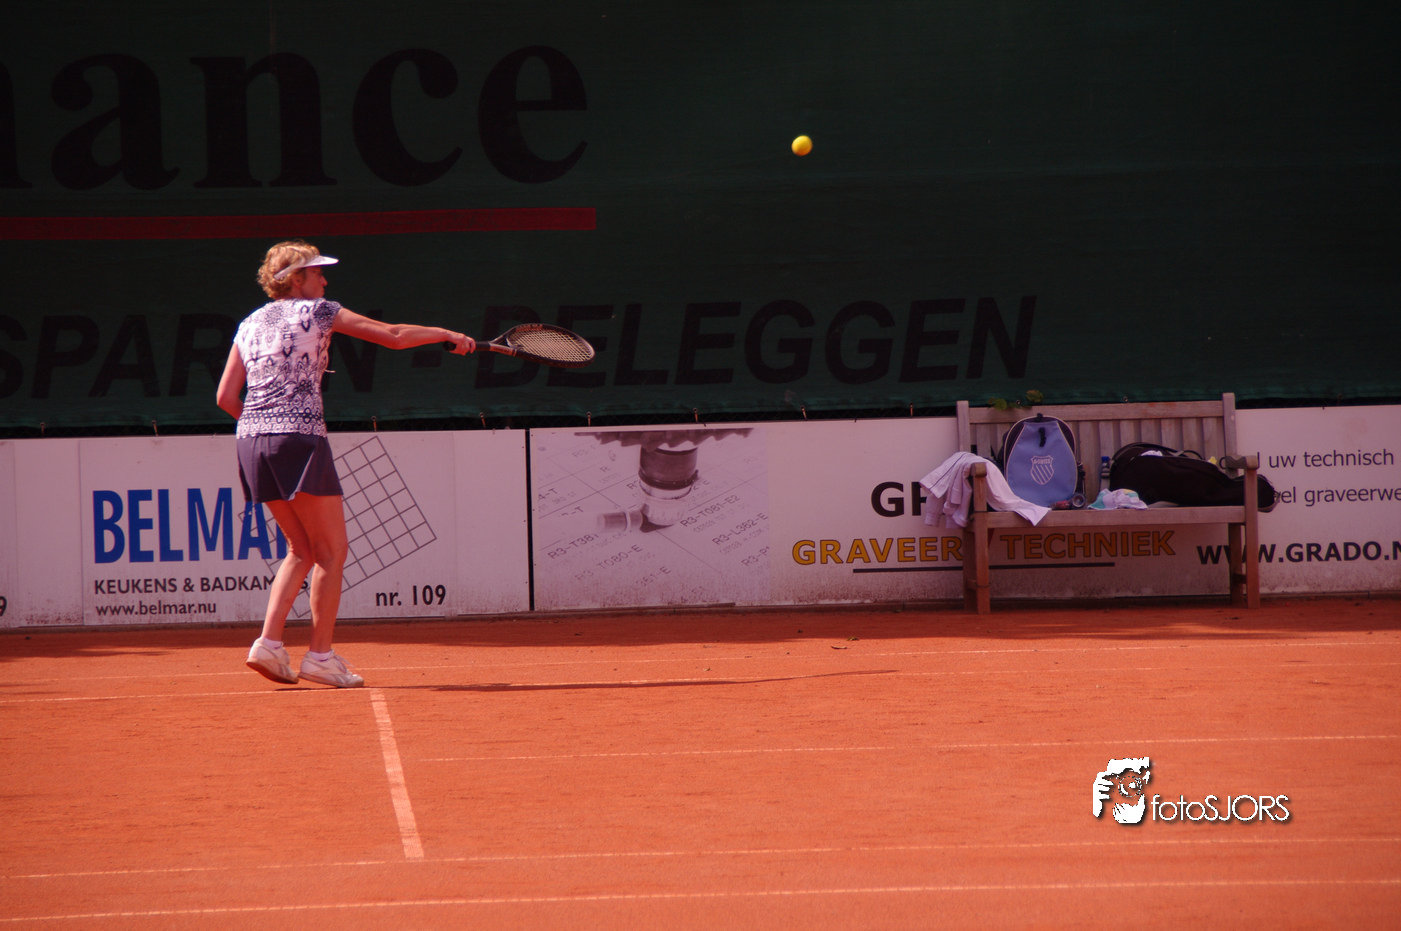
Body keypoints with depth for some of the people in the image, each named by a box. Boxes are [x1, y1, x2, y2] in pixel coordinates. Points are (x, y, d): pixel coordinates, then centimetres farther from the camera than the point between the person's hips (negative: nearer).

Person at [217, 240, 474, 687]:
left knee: (302, 550, 17)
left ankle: (269, 642, 4)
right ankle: (321, 656, -1)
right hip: (300, 438, -7)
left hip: (251, 438, 7)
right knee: (331, 551, 2)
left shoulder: (250, 324, 16)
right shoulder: (318, 312, 1)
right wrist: (449, 335, 12)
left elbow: (226, 397, 12)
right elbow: (394, 336, 0)